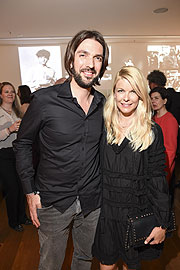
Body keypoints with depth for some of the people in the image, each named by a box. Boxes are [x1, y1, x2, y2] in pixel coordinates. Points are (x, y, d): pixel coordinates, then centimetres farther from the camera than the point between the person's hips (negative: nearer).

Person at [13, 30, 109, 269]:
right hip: (53, 202, -3)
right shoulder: (44, 100, -16)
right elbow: (22, 144, -6)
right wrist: (30, 191, -7)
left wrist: (104, 187, 7)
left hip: (92, 201, 4)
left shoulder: (103, 103, -2)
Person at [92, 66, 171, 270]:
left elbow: (157, 179, -7)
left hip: (136, 212, -1)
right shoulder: (103, 128, -3)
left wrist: (161, 223, -7)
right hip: (104, 209, 2)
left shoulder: (152, 132, -9)